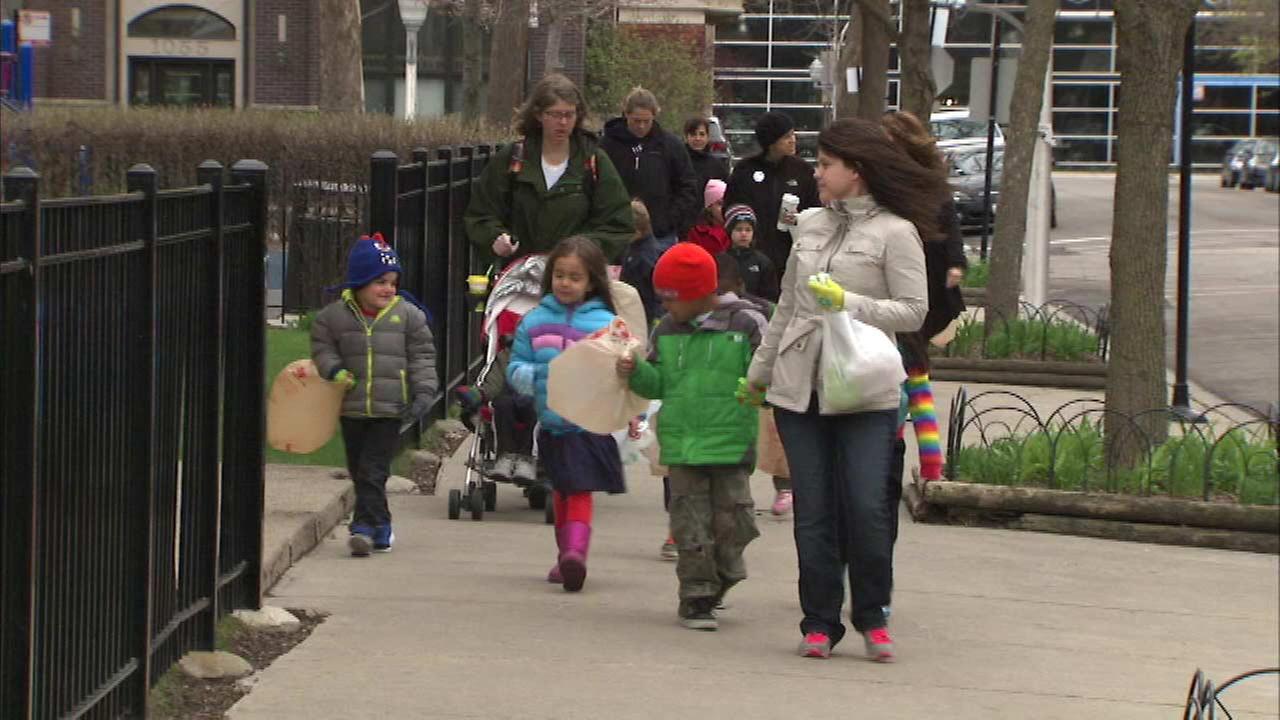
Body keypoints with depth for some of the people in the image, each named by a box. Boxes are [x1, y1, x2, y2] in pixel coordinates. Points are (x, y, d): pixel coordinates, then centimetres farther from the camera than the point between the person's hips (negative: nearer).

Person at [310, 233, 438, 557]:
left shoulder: (408, 314, -2)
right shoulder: (335, 315, 1)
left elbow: (422, 356, 2)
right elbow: (322, 347, 10)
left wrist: (423, 391, -7)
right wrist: (334, 370, -9)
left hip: (390, 409, -3)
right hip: (352, 407, 3)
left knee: (373, 470, -11)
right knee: (359, 471, 11)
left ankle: (365, 527, -12)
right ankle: (381, 527, 24)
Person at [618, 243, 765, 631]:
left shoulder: (745, 324, -3)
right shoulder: (667, 330, 10)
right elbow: (658, 382, 16)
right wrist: (635, 371, -2)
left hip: (732, 445, -3)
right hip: (682, 445, 3)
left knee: (733, 520, 2)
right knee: (691, 524, 1)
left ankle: (720, 578, 27)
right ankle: (695, 596, 9)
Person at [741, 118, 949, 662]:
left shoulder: (895, 232, -3)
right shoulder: (810, 225, 14)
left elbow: (914, 310, -6)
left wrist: (849, 303, -17)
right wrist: (760, 370, 24)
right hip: (799, 385, 5)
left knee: (865, 506, -9)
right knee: (812, 510, 4)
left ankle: (872, 617, 9)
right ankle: (819, 622, 12)